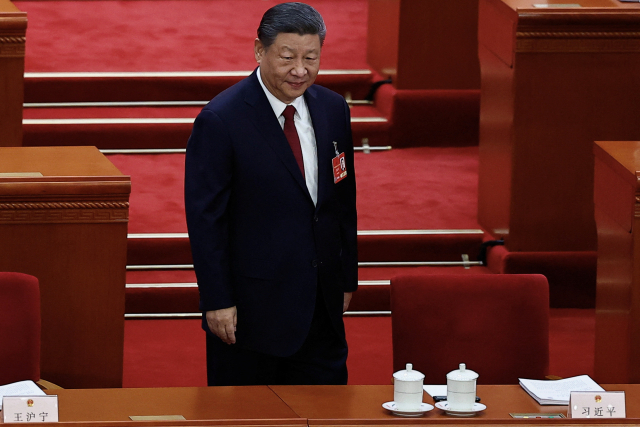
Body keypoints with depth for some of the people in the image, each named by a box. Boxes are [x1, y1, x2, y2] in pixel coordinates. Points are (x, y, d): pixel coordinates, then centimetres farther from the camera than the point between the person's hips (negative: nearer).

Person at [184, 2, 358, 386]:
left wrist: (348, 280, 13)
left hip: (322, 304, 5)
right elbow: (204, 219, -12)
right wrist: (218, 302, -15)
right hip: (251, 307, -5)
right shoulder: (221, 120, -13)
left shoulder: (333, 110, 6)